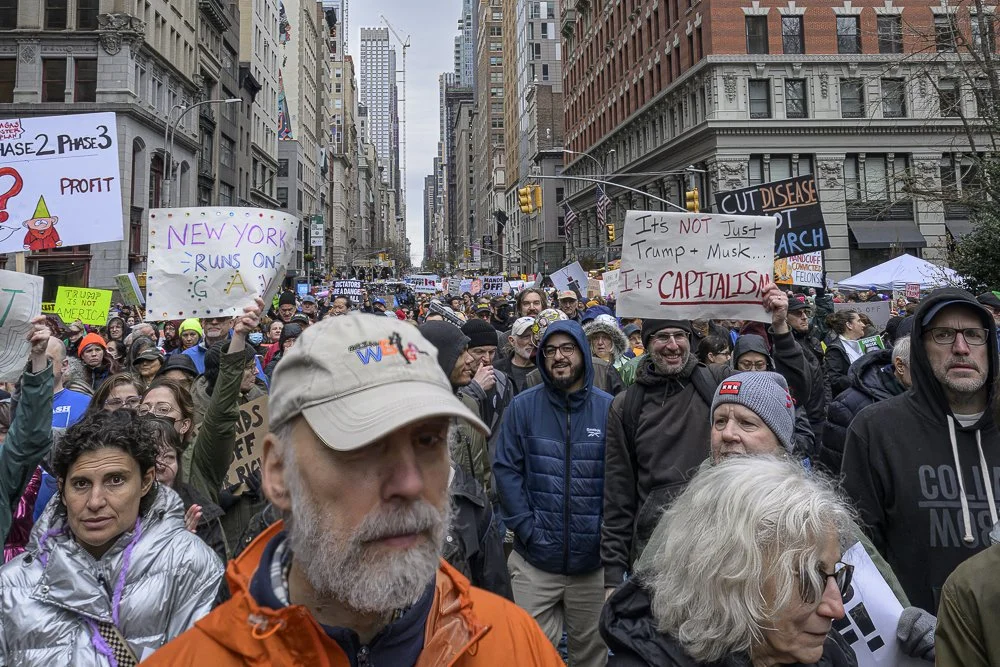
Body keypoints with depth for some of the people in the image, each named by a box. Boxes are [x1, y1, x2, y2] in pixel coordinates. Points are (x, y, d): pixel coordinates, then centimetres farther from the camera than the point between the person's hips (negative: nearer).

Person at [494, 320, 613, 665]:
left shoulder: (609, 408, -2)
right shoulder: (522, 406, -3)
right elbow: (506, 469, -5)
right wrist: (526, 526, -11)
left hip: (592, 559, 1)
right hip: (534, 560, -1)